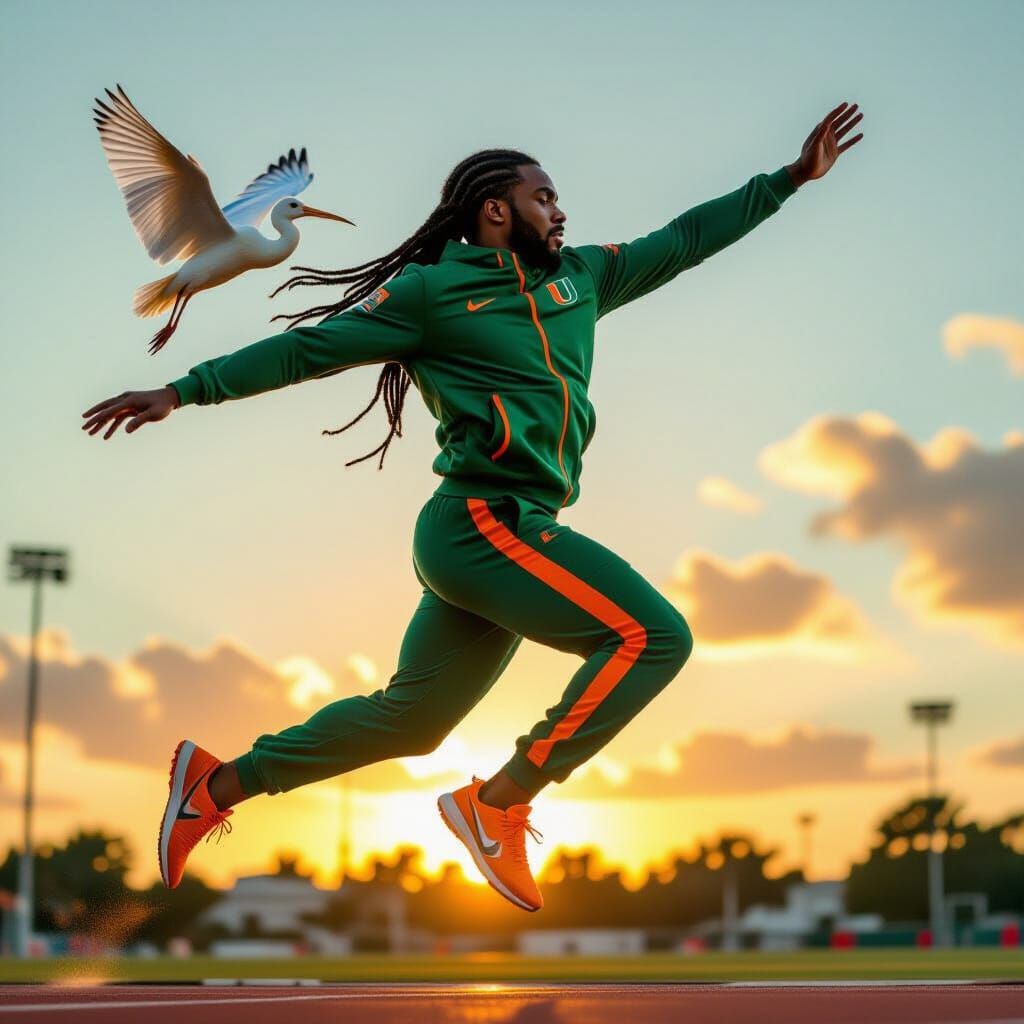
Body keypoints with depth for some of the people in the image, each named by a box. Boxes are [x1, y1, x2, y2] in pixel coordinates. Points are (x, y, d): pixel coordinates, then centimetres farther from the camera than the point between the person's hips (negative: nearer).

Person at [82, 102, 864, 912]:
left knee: (409, 719, 15)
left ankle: (218, 784, 25)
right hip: (483, 523, -9)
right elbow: (310, 347, -1)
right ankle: (499, 806, -13)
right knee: (653, 637, -16)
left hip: (513, 537, 9)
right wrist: (185, 391, -3)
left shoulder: (579, 277, 17)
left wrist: (793, 177, 22)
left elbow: (685, 240, 23)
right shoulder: (432, 290, -3)